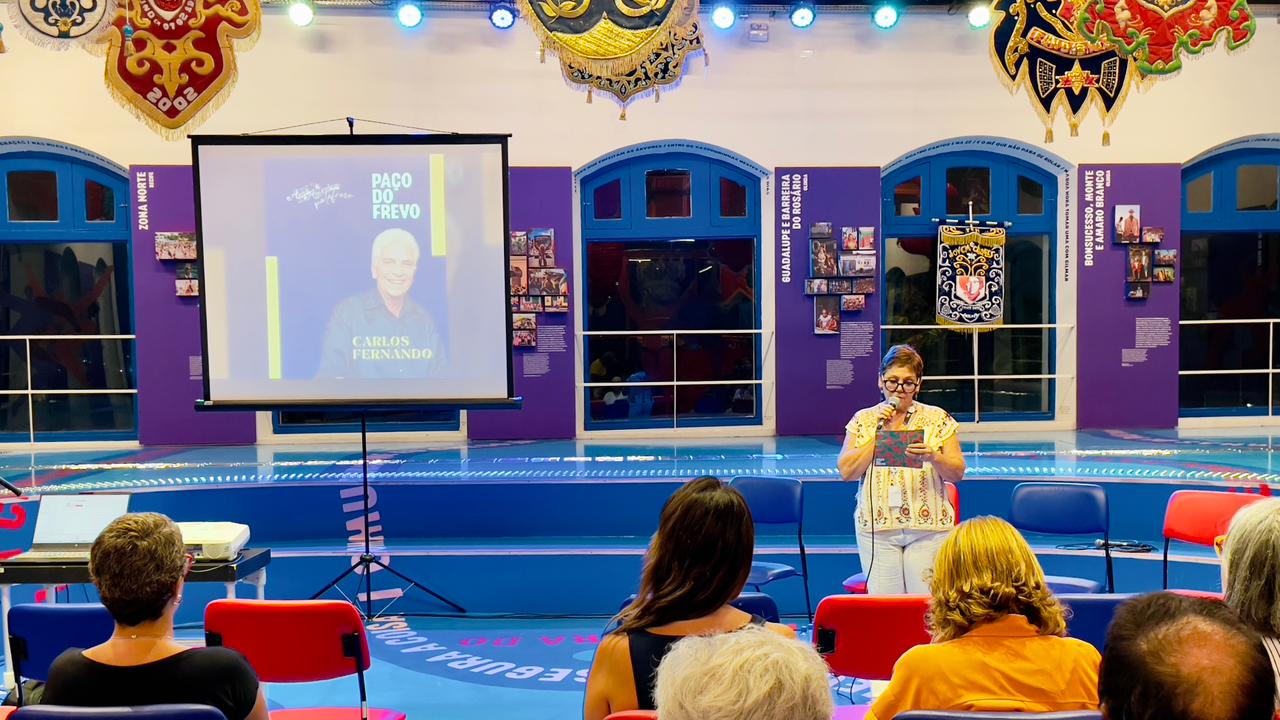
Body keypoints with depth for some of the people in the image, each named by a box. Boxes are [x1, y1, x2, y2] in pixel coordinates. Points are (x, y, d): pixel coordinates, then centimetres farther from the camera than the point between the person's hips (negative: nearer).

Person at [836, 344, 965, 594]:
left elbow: (957, 472, 2)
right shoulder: (863, 419, 8)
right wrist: (879, 433, -7)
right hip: (877, 527, 1)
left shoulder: (938, 419, 7)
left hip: (928, 527, 0)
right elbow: (846, 471, -2)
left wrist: (933, 456, -18)